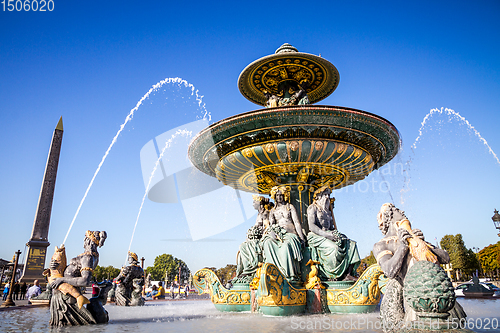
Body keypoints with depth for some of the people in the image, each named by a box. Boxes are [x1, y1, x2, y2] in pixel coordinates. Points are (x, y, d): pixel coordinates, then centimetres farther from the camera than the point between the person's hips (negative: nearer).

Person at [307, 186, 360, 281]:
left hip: (327, 236, 7)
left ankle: (348, 274, -23)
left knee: (351, 244, -12)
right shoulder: (312, 208, 1)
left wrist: (335, 233, -3)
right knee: (334, 247, -34)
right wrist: (326, 234, -22)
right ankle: (333, 276, -23)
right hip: (316, 236, -7)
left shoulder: (328, 210, 24)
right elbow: (311, 226, -12)